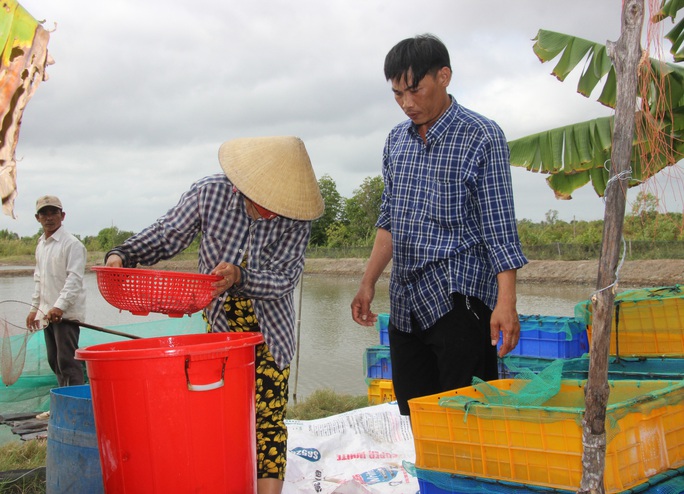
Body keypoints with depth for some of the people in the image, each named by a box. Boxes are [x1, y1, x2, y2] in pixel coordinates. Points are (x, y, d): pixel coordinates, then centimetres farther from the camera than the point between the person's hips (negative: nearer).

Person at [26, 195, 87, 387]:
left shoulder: (72, 244, -10)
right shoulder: (40, 245, 16)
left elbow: (74, 279, -18)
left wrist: (60, 306, -27)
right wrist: (34, 308, 21)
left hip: (66, 313, -8)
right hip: (47, 313, 8)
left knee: (67, 361, -10)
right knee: (54, 361, 12)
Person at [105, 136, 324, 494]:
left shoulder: (297, 216, -17)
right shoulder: (209, 193, -15)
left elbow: (285, 277, -21)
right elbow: (165, 236, -4)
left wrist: (239, 276, -38)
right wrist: (122, 255, -20)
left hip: (270, 331, -1)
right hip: (219, 323, 1)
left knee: (269, 417, -3)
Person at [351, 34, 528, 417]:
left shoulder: (481, 137, -6)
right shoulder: (397, 140, 13)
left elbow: (499, 226, -9)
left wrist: (506, 302, -16)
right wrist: (368, 283, 15)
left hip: (458, 298, -6)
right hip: (406, 301, 6)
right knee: (412, 416, 9)